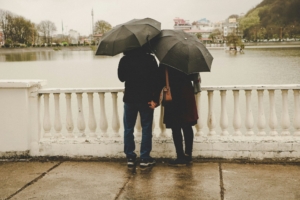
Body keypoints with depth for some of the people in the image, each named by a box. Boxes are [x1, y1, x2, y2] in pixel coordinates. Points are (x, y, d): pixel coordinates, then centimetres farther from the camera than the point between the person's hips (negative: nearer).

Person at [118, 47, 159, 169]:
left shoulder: (124, 60, -2)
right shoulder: (150, 59, -6)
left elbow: (121, 78, 10)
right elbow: (156, 79, -10)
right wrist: (155, 99, -8)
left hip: (129, 99, 1)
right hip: (146, 99, -1)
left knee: (128, 129, 11)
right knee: (146, 129, 6)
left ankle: (130, 157, 13)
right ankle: (145, 159, 7)